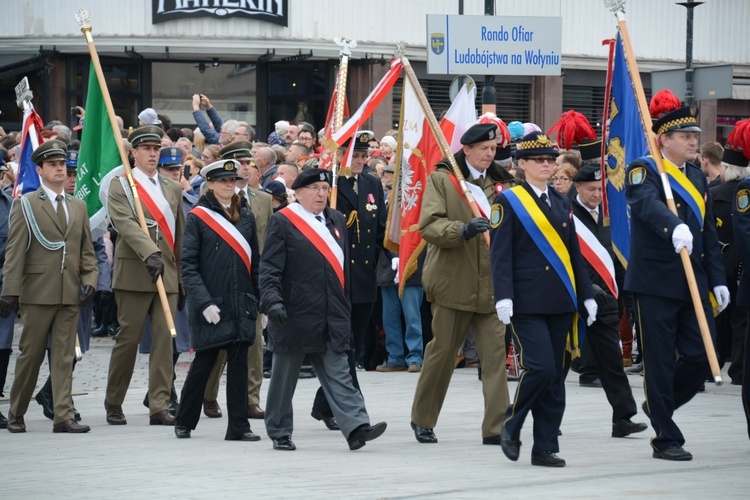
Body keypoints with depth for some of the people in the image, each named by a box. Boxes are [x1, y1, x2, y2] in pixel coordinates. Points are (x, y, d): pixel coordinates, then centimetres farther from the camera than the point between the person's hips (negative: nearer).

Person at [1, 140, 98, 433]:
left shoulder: (78, 207, 15)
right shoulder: (26, 206, 1)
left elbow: (87, 251, 17)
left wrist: (90, 279, 0)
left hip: (70, 294, 4)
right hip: (38, 293, -4)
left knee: (64, 356, 0)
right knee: (31, 354, 2)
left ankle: (63, 416, -1)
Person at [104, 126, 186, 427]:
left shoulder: (173, 189, 17)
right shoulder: (120, 186, 0)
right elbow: (126, 224, -16)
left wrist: (184, 278, 16)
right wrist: (149, 253, -30)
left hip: (167, 275, 5)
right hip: (134, 274, -5)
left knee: (164, 339, -1)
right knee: (129, 338, -2)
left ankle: (159, 407, 0)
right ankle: (113, 403, 13)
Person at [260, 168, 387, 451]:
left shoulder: (336, 221, 14)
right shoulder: (282, 222, -4)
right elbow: (269, 268, -9)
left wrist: (345, 307, 19)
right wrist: (273, 300, -23)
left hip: (332, 319, 5)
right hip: (294, 317, -4)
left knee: (338, 375, -3)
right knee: (284, 378, 7)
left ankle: (356, 428, -12)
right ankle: (279, 433, 17)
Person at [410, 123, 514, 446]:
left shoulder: (501, 184, 15)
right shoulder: (441, 179, 1)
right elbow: (429, 225, -12)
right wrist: (462, 231, -29)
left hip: (493, 283, 3)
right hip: (452, 282, -3)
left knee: (496, 352, -7)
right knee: (442, 350, 6)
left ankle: (496, 427, -9)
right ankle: (422, 419, 23)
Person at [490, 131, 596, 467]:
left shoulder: (561, 202, 16)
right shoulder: (508, 201, -2)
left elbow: (573, 253, 18)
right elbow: (500, 254, -8)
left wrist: (586, 295, 12)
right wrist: (503, 297, -17)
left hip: (560, 302, 6)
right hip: (527, 302, -6)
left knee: (555, 376, 4)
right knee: (540, 367, -16)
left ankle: (545, 448, 8)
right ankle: (511, 426, 6)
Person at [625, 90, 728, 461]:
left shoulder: (697, 178, 16)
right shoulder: (643, 171, -7)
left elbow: (709, 234, 18)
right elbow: (648, 204, -30)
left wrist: (718, 280, 12)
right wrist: (675, 227, -49)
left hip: (694, 285, 7)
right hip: (656, 283, -7)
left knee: (700, 357, 1)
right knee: (660, 361, -1)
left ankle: (658, 406, 27)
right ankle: (666, 439, 6)